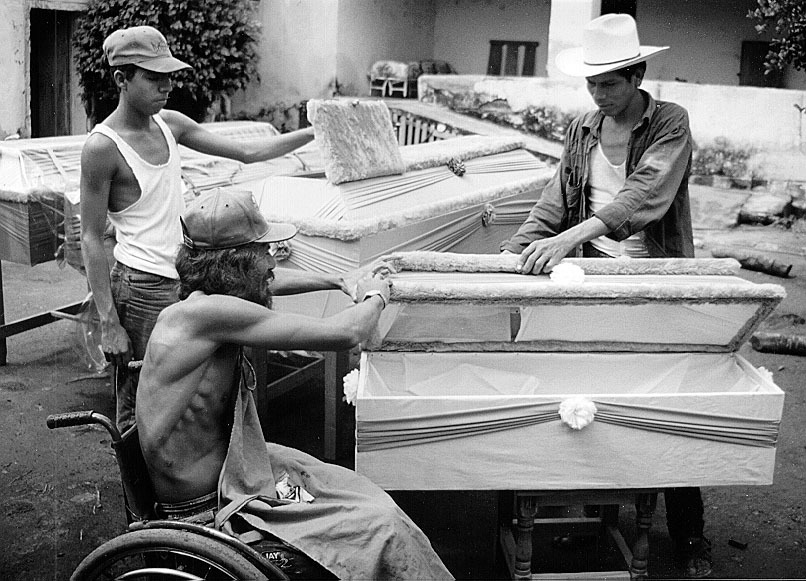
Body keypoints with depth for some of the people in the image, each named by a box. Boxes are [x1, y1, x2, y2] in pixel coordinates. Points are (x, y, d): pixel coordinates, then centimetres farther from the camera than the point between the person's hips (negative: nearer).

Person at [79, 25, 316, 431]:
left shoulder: (170, 124, 6)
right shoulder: (103, 147, -14)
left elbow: (248, 153, 9)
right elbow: (91, 240, -13)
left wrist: (315, 132, 1)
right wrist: (108, 322, -16)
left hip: (184, 281, 7)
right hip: (141, 288, -7)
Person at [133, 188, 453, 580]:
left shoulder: (203, 302, 1)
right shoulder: (206, 313, -28)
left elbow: (268, 281, 26)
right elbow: (343, 334, -25)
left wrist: (343, 281, 28)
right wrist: (374, 297, -4)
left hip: (226, 470, 10)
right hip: (208, 514, -10)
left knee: (366, 494, 13)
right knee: (382, 526, -8)